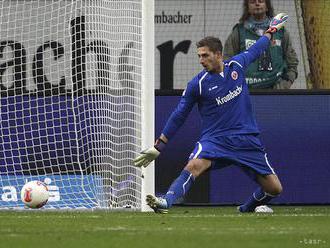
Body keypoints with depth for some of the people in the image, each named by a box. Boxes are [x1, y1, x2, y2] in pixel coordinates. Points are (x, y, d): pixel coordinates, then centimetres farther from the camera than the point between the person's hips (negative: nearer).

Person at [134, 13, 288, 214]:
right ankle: (166, 203, -47)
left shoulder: (236, 65, 2)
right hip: (215, 138, -3)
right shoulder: (197, 84, -5)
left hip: (247, 140, 3)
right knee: (195, 165, -34)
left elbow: (255, 50, 26)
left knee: (274, 189, -1)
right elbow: (179, 116, 3)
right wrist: (158, 147, 2)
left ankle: (248, 208, 28)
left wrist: (271, 32, 39)